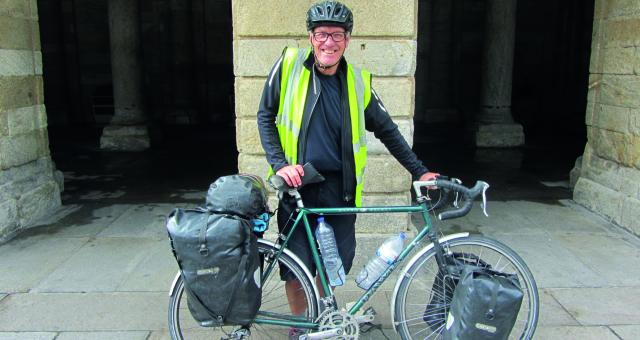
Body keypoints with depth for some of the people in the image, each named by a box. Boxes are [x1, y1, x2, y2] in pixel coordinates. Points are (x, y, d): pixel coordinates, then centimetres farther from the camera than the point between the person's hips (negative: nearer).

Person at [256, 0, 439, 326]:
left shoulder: (357, 81, 1)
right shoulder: (290, 64, -4)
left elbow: (386, 129, 10)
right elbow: (266, 116, 0)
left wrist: (419, 171, 9)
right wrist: (279, 164, -11)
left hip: (338, 188, 2)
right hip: (297, 185, -2)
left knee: (337, 262, 11)